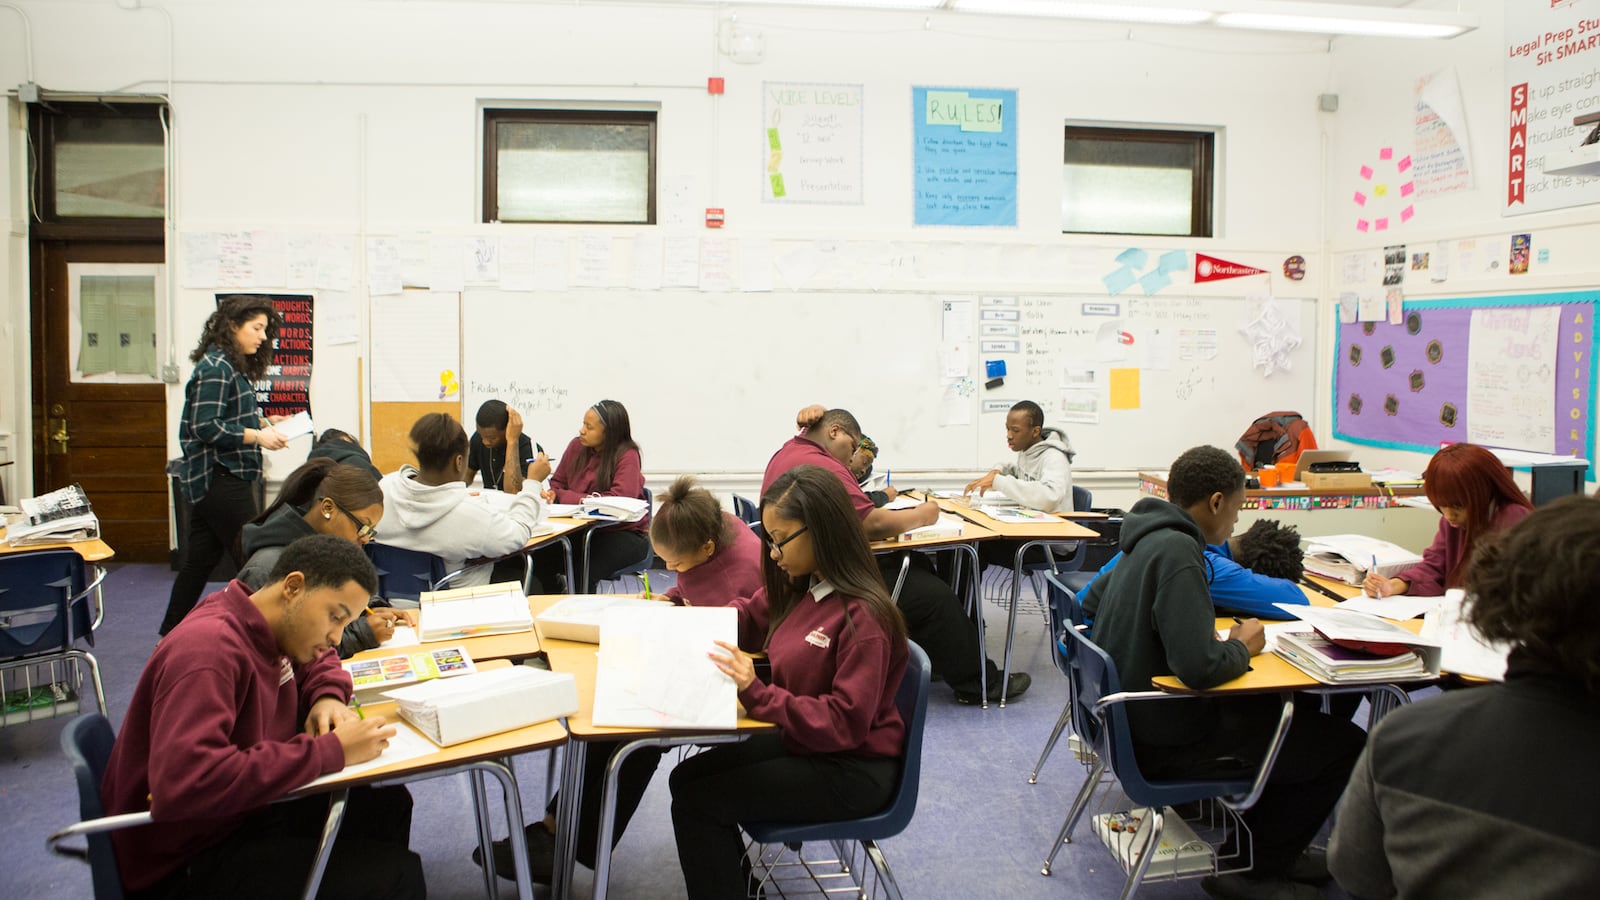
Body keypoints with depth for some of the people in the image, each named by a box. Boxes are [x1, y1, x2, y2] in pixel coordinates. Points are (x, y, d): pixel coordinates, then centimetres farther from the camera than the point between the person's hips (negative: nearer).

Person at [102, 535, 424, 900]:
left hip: (237, 813, 9)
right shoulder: (209, 648, -26)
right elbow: (182, 784, -38)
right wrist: (328, 751, -32)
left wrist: (327, 696, -2)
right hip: (181, 867, -9)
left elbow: (317, 660, 22)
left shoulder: (267, 627, 0)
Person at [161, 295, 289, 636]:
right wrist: (257, 436, -19)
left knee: (199, 561, 14)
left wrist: (264, 421, 9)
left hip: (211, 479, 10)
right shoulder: (216, 368, -15)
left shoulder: (232, 366, 14)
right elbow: (206, 428, -21)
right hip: (220, 479, -10)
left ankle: (170, 636, 22)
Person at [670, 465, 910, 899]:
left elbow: (845, 724, -26)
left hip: (852, 770, -8)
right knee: (688, 777, 6)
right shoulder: (799, 588, -2)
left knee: (698, 801, -10)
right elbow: (746, 620, 17)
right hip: (800, 738, 8)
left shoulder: (862, 617, -26)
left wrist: (756, 693, -32)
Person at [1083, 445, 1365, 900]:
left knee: (1296, 706, 24)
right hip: (1167, 742, -10)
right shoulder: (1177, 552, -24)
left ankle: (1274, 848, 31)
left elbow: (1089, 601, 23)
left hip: (1132, 718, 10)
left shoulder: (1147, 541, 5)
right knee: (1344, 743, 0)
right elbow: (1200, 667, -32)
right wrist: (1242, 647, -10)